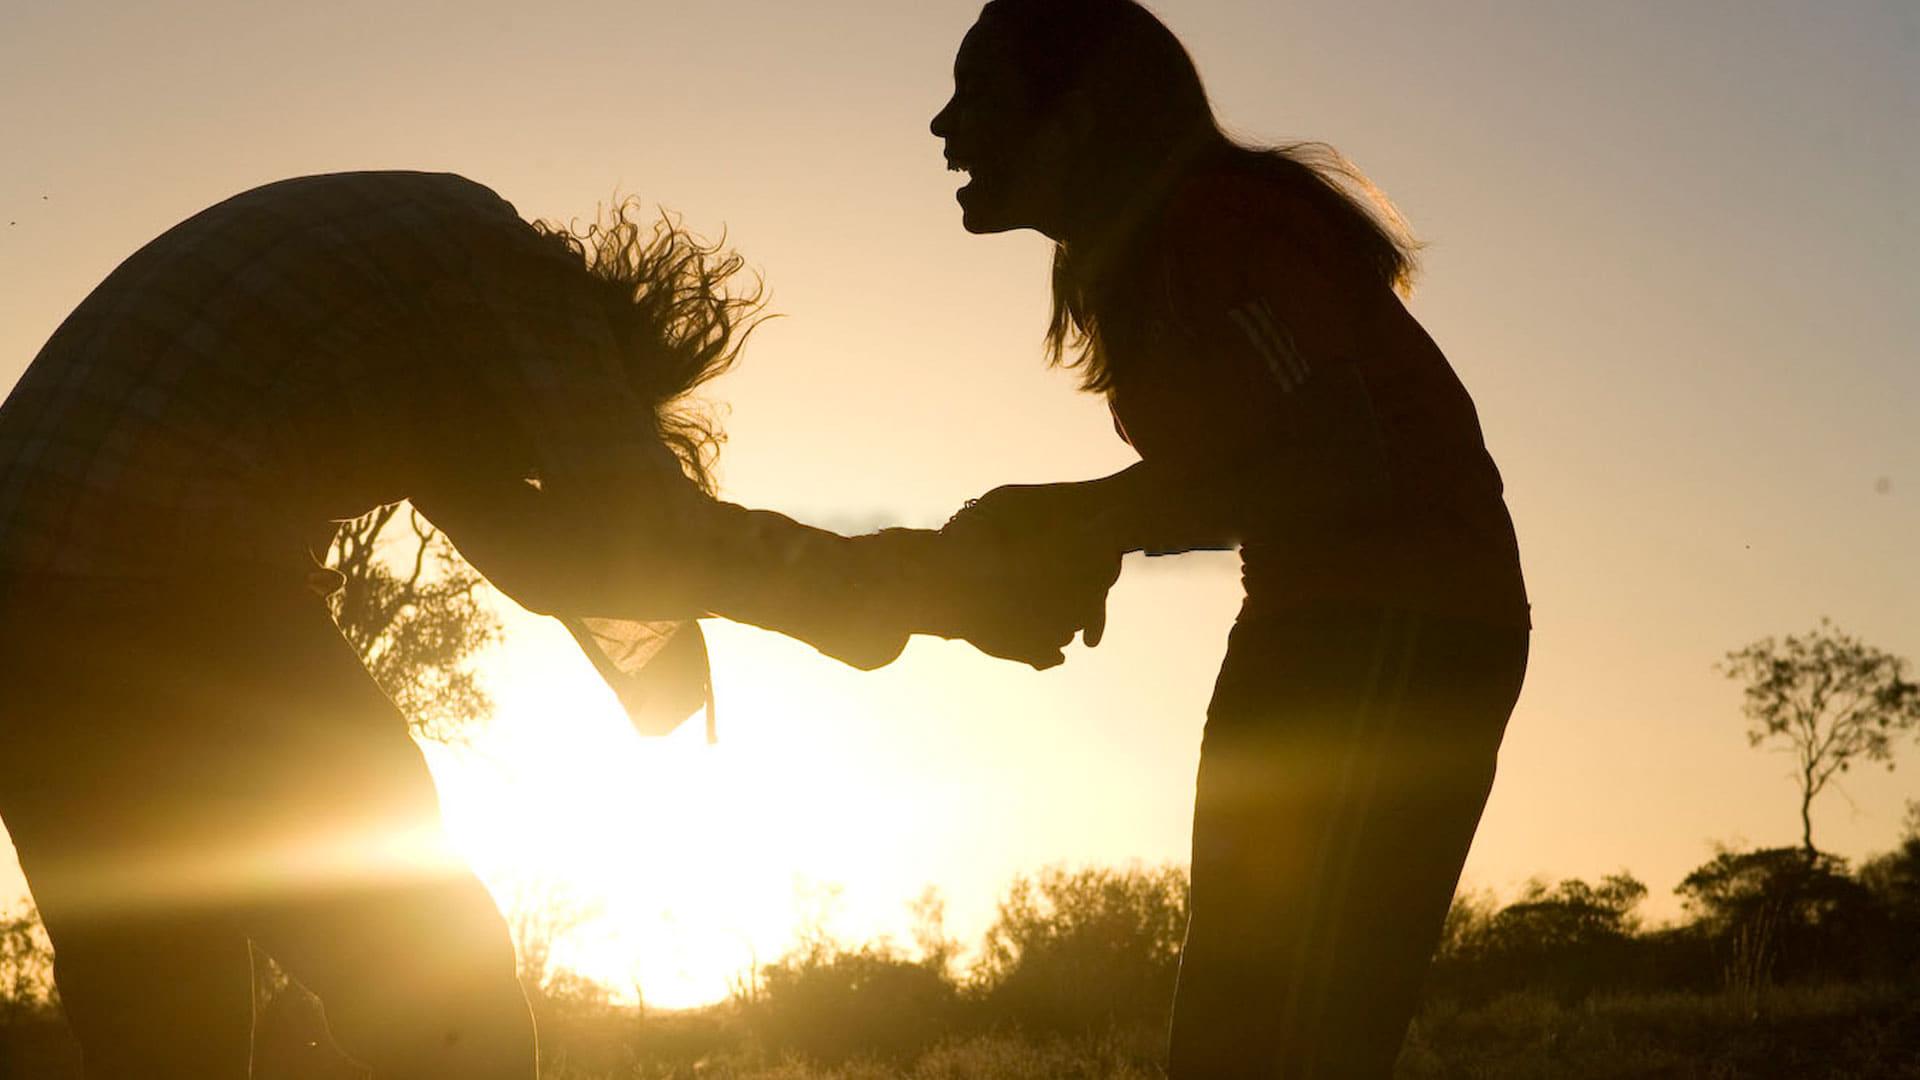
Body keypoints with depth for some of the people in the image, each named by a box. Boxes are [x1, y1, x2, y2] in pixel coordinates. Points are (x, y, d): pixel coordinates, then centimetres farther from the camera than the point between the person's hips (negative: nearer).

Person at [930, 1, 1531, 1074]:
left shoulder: (1216, 223, -14)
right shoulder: (1136, 260, 16)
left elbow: (1348, 461, -22)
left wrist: (1084, 512, -17)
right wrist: (1064, 537, 1)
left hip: (1404, 624, -10)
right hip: (1314, 625, 10)